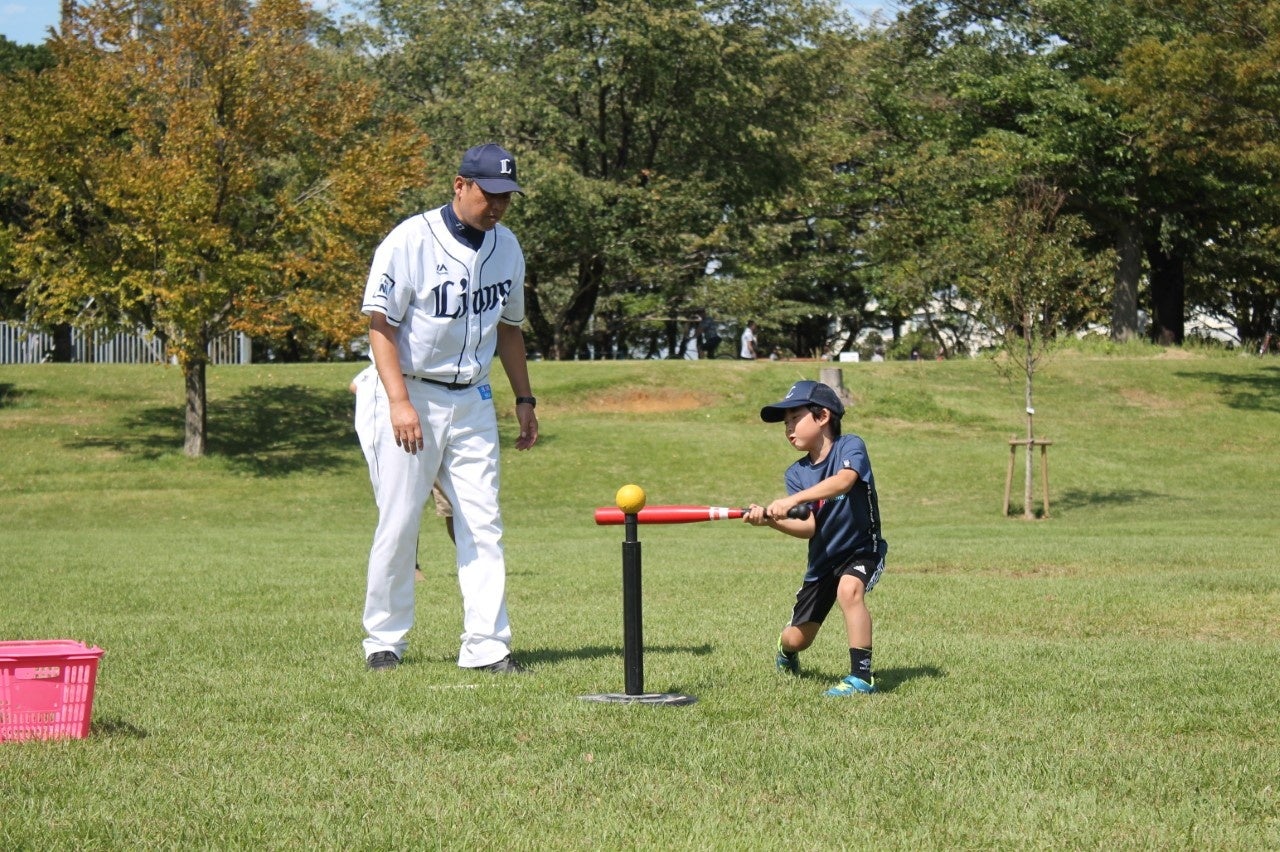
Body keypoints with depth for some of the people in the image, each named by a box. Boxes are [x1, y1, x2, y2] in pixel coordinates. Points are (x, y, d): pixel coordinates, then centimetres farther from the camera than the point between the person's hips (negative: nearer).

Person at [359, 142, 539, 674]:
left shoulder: (507, 247, 7)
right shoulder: (410, 241, -12)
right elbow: (380, 326, -13)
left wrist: (524, 399, 14)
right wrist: (399, 402, -21)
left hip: (472, 401, 5)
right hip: (412, 396, -5)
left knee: (483, 525, -1)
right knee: (399, 523, -1)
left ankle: (486, 645, -1)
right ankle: (384, 640, 11)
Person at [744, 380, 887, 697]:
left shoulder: (850, 446, -14)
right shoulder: (796, 473, -2)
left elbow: (844, 481, -37)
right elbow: (808, 527, -13)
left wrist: (794, 500, -48)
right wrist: (770, 520, -32)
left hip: (861, 549, -5)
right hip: (822, 560, 5)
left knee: (849, 589, -38)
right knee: (797, 639, 8)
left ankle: (861, 676, -31)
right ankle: (786, 653, 47)